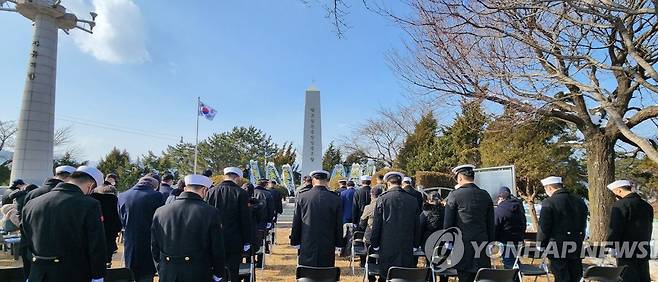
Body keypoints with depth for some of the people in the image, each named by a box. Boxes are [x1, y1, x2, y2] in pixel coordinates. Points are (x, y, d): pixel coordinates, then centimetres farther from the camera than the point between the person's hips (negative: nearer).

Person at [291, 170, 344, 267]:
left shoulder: (302, 198, -3)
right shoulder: (336, 200, -4)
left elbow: (296, 224, 2)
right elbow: (339, 225, 2)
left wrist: (295, 242, 12)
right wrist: (339, 244, 12)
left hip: (306, 249, 1)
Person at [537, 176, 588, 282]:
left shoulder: (549, 202, -14)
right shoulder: (580, 202, 6)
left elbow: (544, 228, -13)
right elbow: (583, 225, 12)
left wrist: (541, 247, -2)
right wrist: (578, 242, 20)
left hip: (558, 249, -6)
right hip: (576, 249, 6)